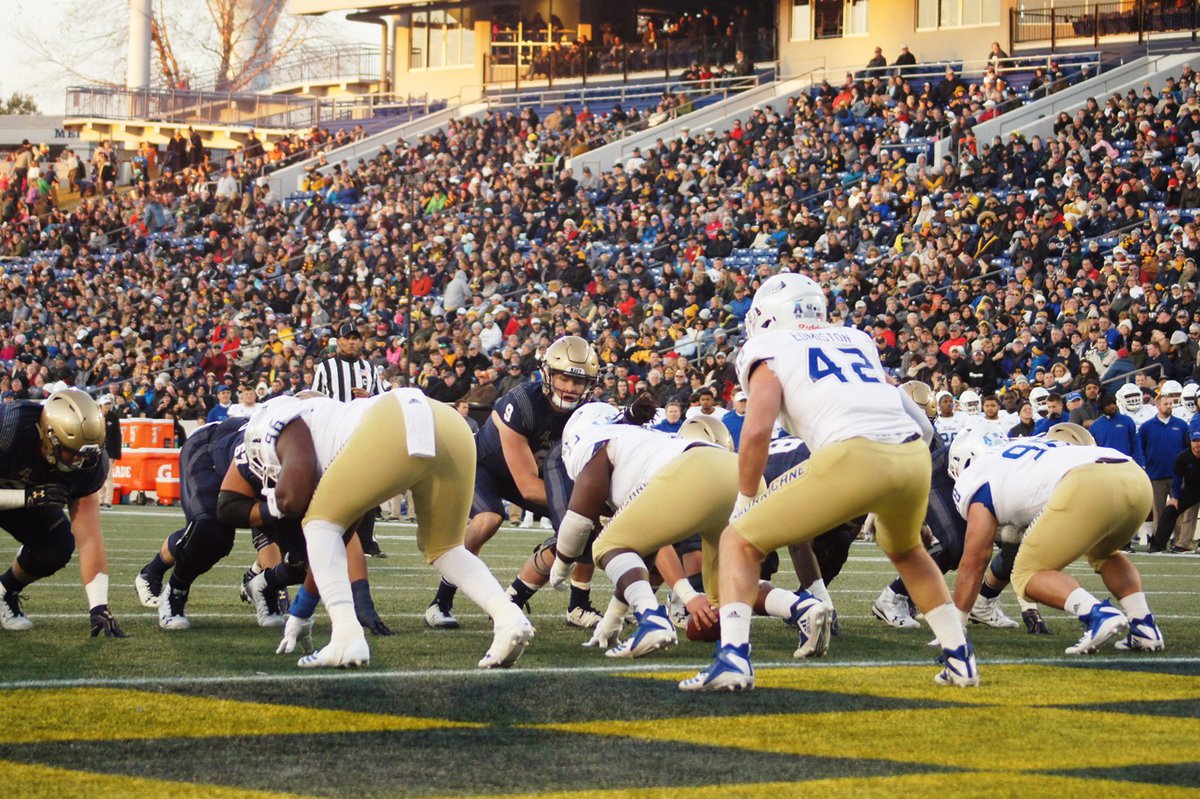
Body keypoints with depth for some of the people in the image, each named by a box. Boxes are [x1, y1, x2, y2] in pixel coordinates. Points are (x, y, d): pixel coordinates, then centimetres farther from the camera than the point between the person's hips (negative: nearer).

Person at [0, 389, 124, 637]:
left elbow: (89, 537, -24)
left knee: (57, 547, -15)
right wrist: (27, 498, -45)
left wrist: (99, 607, -31)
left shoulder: (87, 462, -25)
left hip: (28, 491, 5)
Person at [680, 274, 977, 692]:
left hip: (854, 456, -5)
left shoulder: (768, 349, 14)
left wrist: (746, 499, 12)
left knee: (739, 542, 9)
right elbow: (920, 422, 29)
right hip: (914, 455, 5)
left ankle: (732, 657, -10)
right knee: (905, 550, 37)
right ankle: (960, 658, 31)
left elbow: (757, 430, -1)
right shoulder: (855, 340, 30)